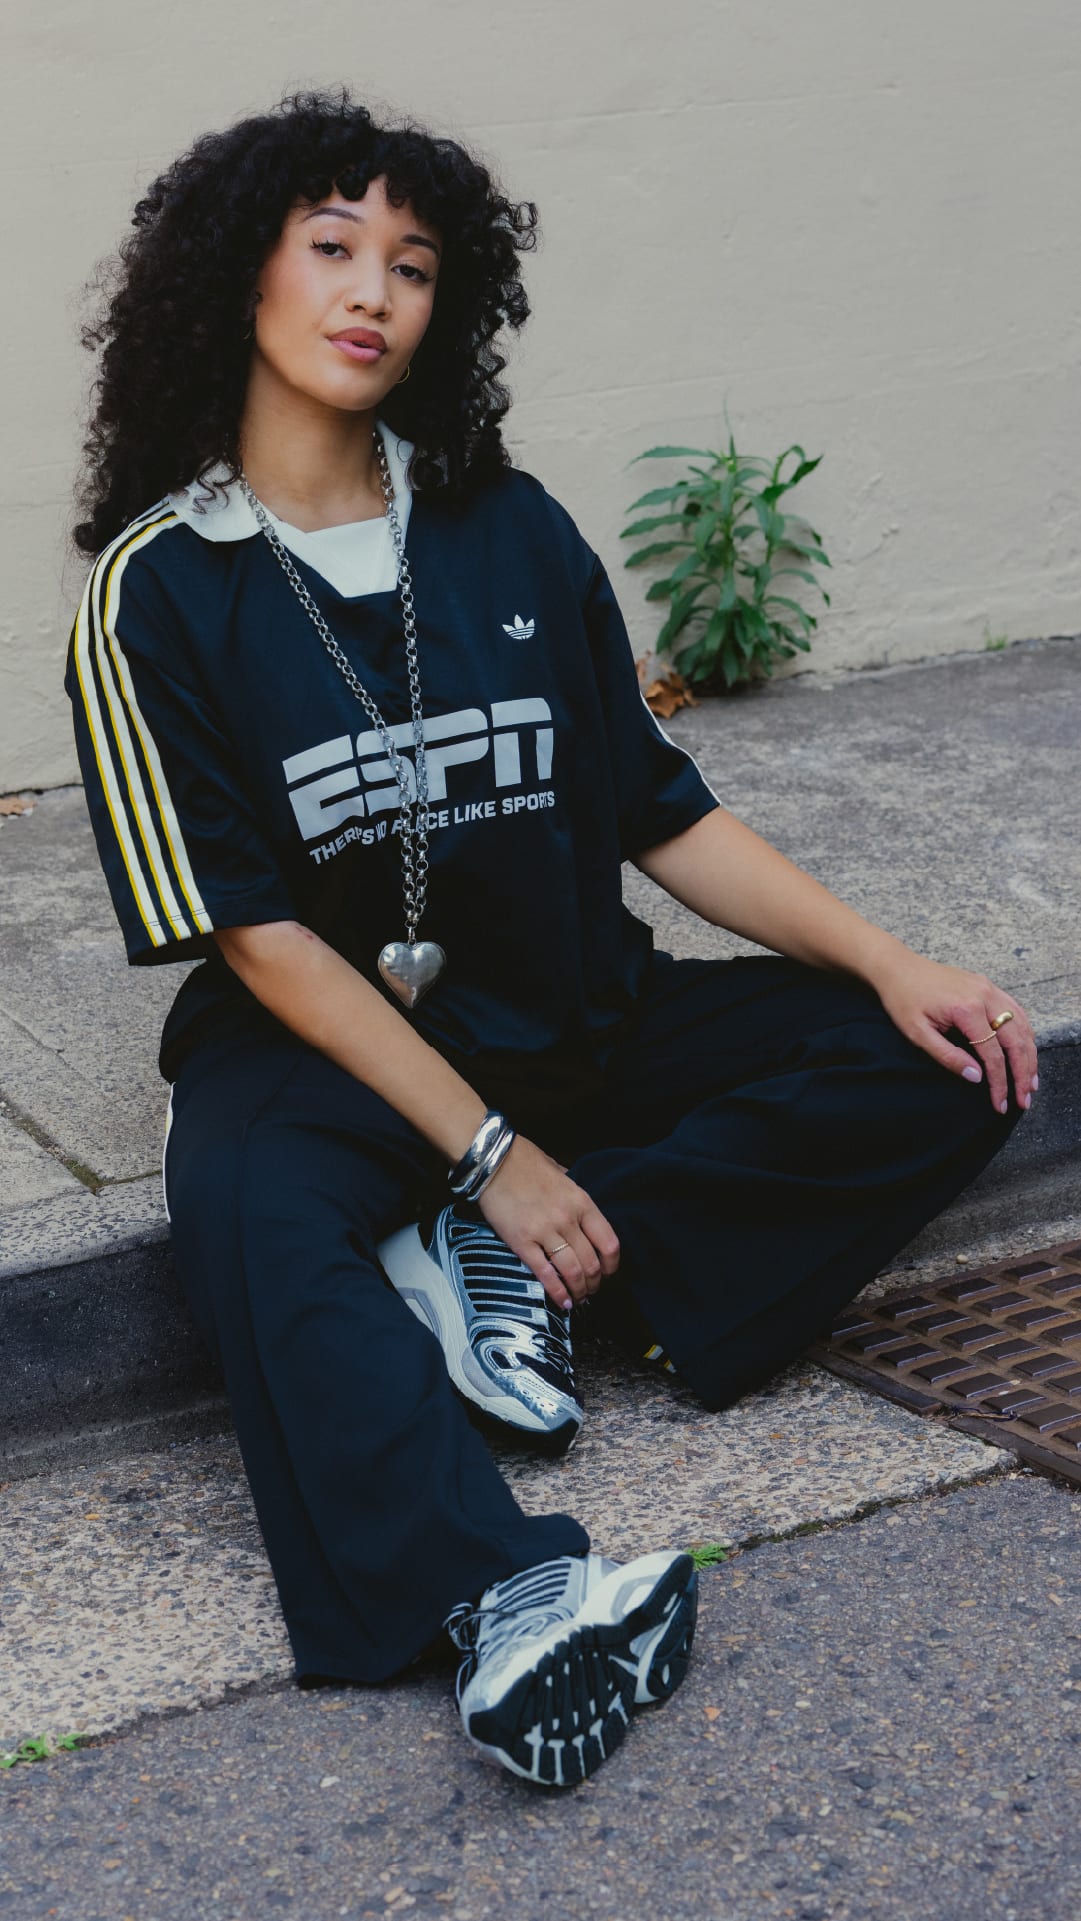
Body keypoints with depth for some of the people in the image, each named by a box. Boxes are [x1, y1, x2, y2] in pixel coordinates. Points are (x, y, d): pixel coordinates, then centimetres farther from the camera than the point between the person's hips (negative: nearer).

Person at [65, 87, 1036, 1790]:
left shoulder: (512, 533, 6)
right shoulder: (162, 589, -5)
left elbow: (664, 815, 8)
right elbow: (257, 934, -11)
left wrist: (887, 962, -7)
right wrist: (486, 1153, -18)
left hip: (577, 1016, 4)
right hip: (322, 1048, -4)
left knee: (946, 1070, -13)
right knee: (245, 1209, -38)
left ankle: (496, 1276, -21)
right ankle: (509, 1598, -56)